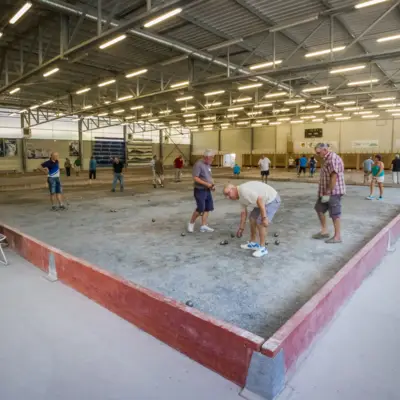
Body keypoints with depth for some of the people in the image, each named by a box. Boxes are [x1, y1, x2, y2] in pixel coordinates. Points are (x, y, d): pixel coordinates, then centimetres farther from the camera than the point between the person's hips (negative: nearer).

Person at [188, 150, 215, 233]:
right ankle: (191, 223, 14)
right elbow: (195, 178, -21)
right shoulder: (198, 164, -15)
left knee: (207, 208, 5)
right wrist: (207, 184, -22)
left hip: (207, 190, 8)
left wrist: (212, 184, 3)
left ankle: (204, 226, 11)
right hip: (200, 190, -8)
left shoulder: (208, 165, 12)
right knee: (200, 209, -7)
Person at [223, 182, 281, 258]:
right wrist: (241, 228, 22)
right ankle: (253, 243, 23)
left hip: (272, 200, -10)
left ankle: (262, 248, 0)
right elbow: (244, 212, 17)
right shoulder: (240, 197, 7)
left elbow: (260, 200, -31)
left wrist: (264, 217, -29)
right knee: (252, 219, 13)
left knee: (260, 223, -13)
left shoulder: (244, 190, -25)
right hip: (264, 201, 10)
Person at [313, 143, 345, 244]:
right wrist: (324, 192, 19)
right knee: (319, 208, 16)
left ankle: (337, 236, 11)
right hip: (327, 191, 11)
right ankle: (324, 231, 24)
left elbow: (334, 177, -24)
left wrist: (327, 193, -23)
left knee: (335, 213, -1)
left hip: (333, 192, -11)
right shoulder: (328, 159, 15)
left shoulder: (333, 158, -18)